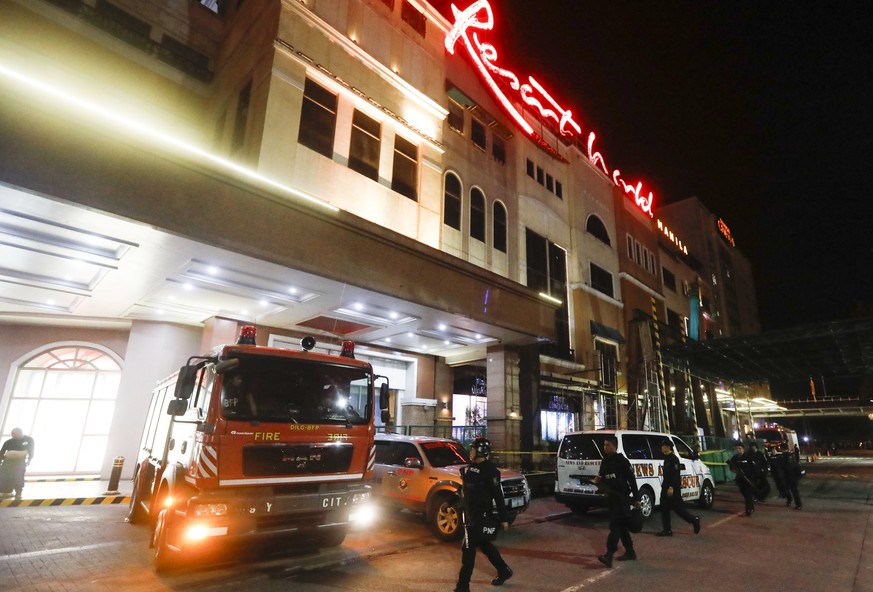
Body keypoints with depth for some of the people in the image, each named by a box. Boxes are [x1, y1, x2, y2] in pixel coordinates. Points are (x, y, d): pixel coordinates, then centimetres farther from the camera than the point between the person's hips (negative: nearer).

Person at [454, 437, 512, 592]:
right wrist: (462, 509, 18)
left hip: (479, 514, -8)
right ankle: (504, 570, 36)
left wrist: (503, 518, -11)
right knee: (482, 543, 19)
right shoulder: (470, 467, 8)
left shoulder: (490, 470, -15)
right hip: (468, 512, 8)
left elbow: (498, 496, -13)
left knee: (468, 548, -4)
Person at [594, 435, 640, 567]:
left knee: (615, 525, -13)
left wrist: (636, 498, -9)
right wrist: (598, 480, -3)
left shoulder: (622, 461, -11)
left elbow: (632, 480, -10)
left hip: (622, 497, -8)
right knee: (621, 525, 16)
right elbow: (603, 479, 20)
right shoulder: (604, 462, 11)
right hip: (611, 497, 8)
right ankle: (630, 552, 30)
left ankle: (609, 555, -18)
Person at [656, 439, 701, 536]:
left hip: (673, 488, -9)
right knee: (664, 508, 8)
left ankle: (694, 520, 19)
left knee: (678, 507, -1)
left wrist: (671, 487, -24)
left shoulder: (673, 458, -15)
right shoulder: (667, 458, 13)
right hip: (666, 487, 10)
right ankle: (667, 530, 12)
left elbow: (675, 474, -21)